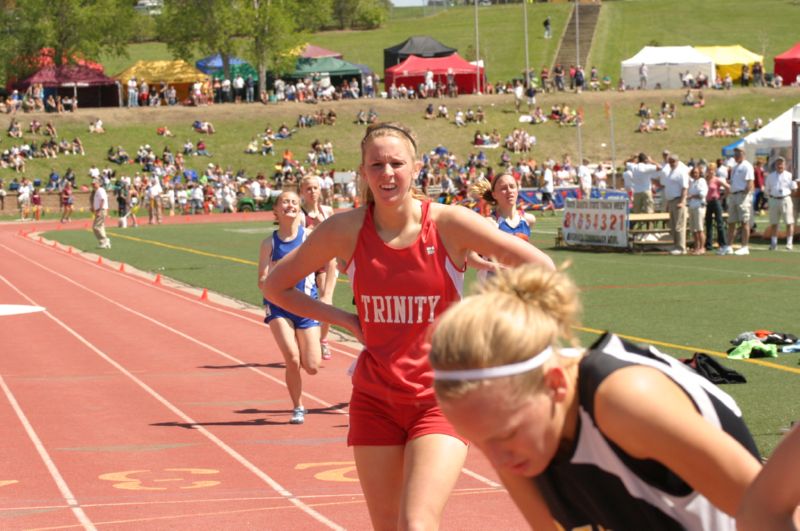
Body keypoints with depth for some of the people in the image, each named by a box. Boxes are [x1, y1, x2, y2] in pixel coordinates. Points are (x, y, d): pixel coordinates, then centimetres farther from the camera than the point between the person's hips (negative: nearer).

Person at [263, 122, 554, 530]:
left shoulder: (448, 224, -11)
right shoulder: (346, 230, -4)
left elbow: (540, 268, -6)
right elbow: (276, 286, 8)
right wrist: (347, 321, 1)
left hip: (441, 399, -3)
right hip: (375, 400, 3)